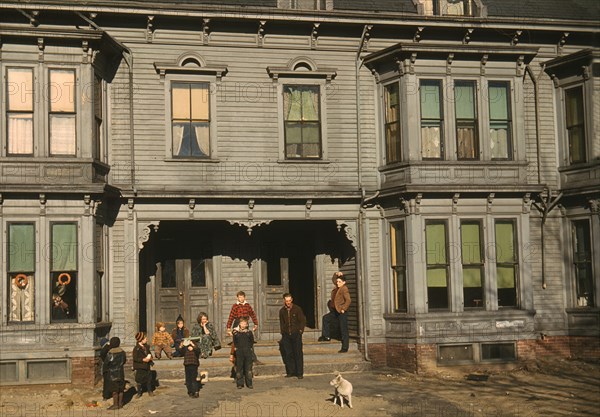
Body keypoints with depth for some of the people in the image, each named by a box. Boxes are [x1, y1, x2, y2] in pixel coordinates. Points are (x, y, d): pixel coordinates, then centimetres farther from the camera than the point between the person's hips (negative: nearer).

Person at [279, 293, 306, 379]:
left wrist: (300, 330, -4)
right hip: (286, 335, 3)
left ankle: (300, 373, -1)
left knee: (298, 353, -4)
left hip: (296, 334, -3)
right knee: (288, 354, 2)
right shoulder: (282, 311, 9)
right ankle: (290, 372, 11)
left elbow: (303, 321, 3)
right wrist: (283, 332, 9)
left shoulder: (297, 309, -1)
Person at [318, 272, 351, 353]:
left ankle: (345, 348, 2)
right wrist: (337, 275, 6)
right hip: (337, 311, 10)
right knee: (326, 318, 18)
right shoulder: (338, 288, 10)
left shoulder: (344, 289, -17)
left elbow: (348, 300, -27)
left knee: (343, 330, -4)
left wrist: (343, 309, -21)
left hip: (342, 312, -10)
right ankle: (326, 336, 23)